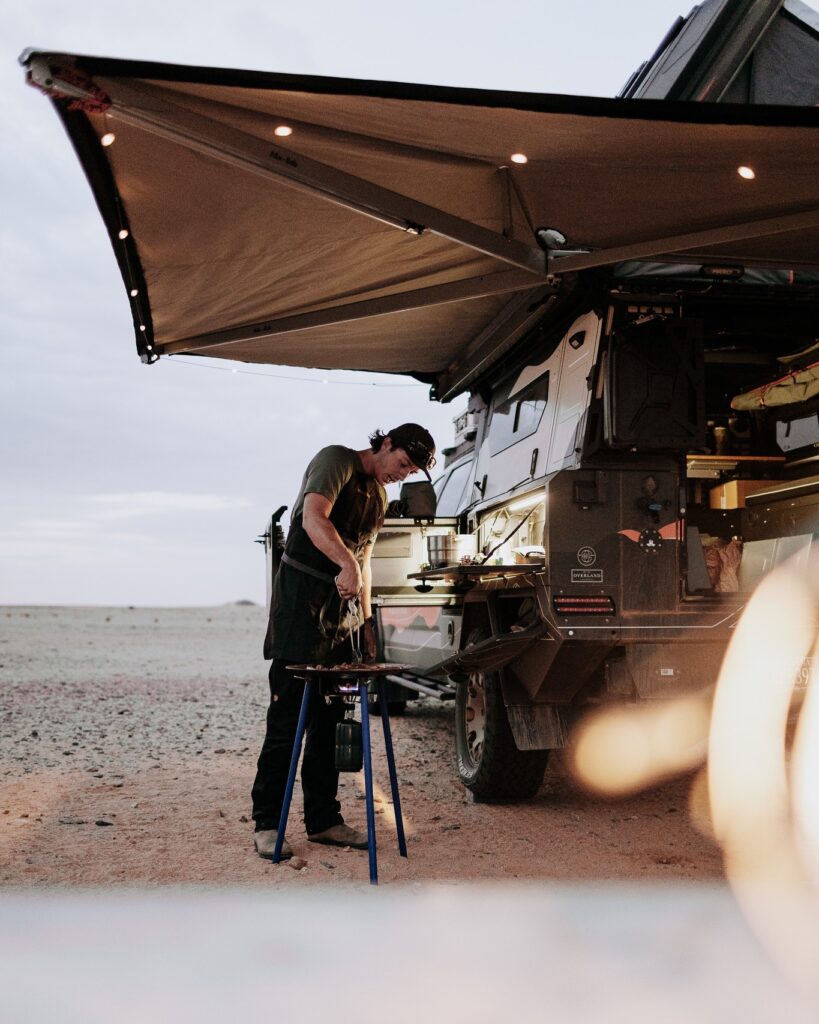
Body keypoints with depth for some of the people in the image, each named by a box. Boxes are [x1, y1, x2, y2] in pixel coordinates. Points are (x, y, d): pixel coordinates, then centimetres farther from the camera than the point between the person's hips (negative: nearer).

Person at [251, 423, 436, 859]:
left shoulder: (380, 495, 19)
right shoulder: (337, 460, -6)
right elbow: (314, 517, -24)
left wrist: (367, 621, 17)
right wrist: (348, 565, -38)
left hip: (341, 603, 8)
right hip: (301, 593, -8)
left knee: (329, 718, 9)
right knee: (287, 716, -8)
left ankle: (323, 819, 16)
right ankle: (266, 824, -1)